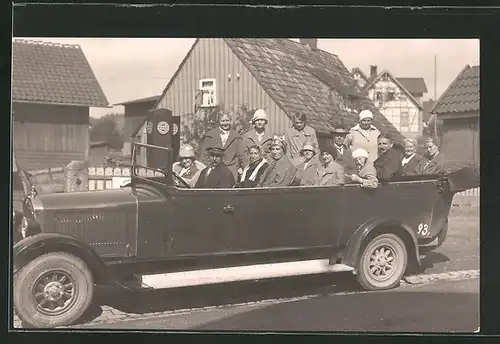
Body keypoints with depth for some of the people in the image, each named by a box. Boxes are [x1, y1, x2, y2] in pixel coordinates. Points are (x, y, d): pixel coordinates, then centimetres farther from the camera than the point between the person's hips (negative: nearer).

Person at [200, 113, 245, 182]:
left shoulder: (236, 136, 12)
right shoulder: (210, 135, 10)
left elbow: (241, 153, 15)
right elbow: (204, 153, 9)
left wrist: (241, 167, 8)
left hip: (231, 171, 0)